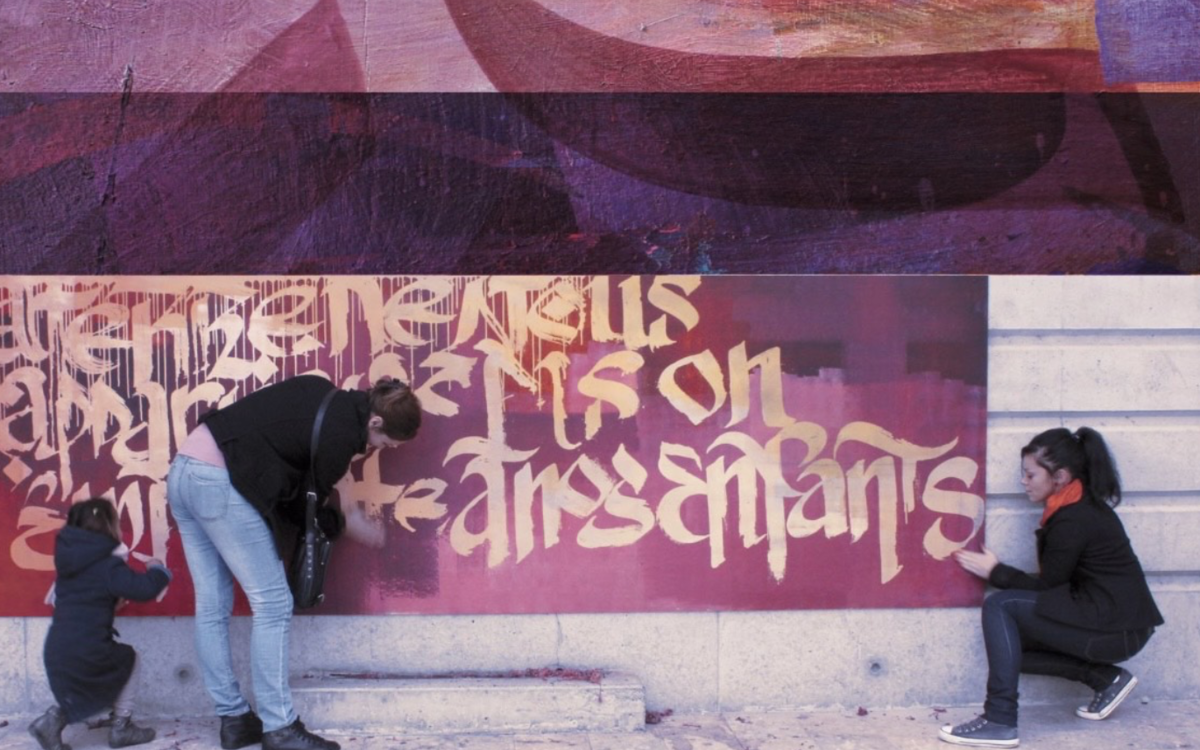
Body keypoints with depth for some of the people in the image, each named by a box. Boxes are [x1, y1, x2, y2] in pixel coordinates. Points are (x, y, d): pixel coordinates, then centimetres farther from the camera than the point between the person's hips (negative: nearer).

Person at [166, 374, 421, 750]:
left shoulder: (324, 396, 11)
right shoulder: (340, 435, -12)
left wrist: (339, 507, 18)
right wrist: (350, 525, 18)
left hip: (182, 470, 10)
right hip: (219, 483, -10)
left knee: (212, 606, 12)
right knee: (272, 603, -3)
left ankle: (233, 719, 20)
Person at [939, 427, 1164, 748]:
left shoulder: (1074, 521, -19)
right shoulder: (1083, 506, 10)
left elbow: (1047, 586, -12)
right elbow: (1055, 584, 13)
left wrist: (995, 572, -3)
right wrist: (1000, 572, 6)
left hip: (1114, 630, -10)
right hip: (1115, 622, 10)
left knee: (999, 606, -15)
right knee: (1011, 643, 10)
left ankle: (1000, 723, -19)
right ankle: (1105, 678, 11)